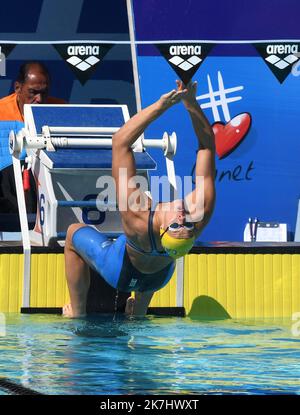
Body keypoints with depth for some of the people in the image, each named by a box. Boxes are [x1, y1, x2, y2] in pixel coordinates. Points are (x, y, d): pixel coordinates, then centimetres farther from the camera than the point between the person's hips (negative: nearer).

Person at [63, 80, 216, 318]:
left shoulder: (138, 222, -49)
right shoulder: (201, 215, -42)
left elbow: (120, 142, -48)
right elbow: (207, 145, -33)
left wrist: (161, 106, -51)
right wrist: (192, 105, -41)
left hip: (121, 274, -3)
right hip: (159, 278, 3)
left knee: (74, 233, 24)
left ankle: (77, 313, 33)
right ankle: (139, 311, 50)